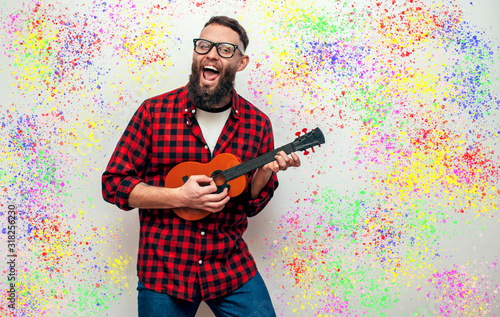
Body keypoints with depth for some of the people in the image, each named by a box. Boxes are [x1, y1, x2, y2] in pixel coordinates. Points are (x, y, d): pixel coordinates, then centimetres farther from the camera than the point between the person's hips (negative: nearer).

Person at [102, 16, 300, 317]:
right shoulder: (154, 111, -6)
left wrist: (264, 173, -13)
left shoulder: (258, 123, 1)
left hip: (232, 267, 2)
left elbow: (251, 205, 9)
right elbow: (114, 183, -5)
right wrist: (179, 196, -18)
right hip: (163, 270, -1)